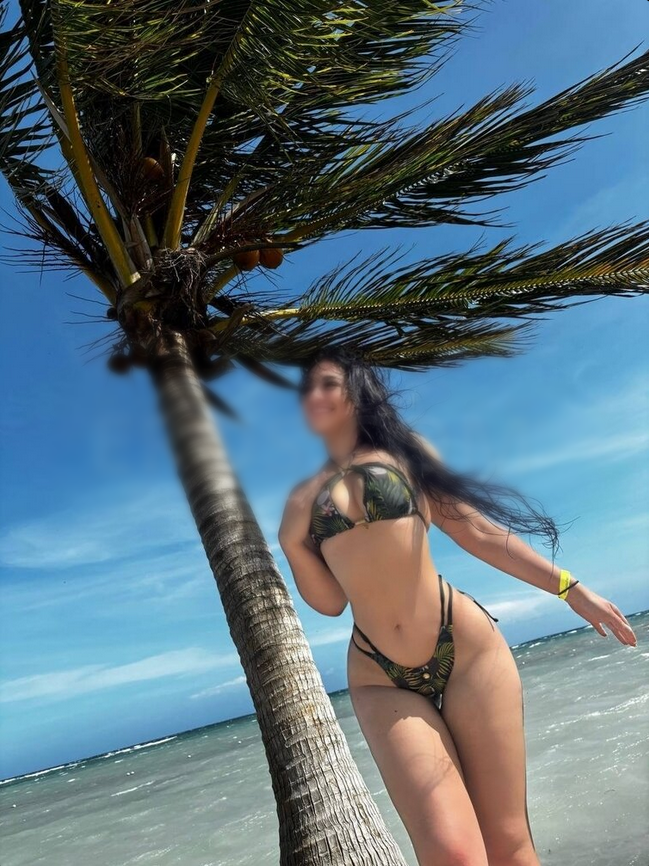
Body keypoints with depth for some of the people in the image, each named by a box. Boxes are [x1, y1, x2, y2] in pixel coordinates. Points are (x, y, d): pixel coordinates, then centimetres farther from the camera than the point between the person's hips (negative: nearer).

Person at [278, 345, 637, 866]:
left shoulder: (404, 451, 9)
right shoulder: (304, 497, 12)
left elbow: (477, 530, 9)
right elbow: (331, 602, 9)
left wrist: (570, 587, 7)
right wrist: (291, 543, -7)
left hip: (466, 646, -1)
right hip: (380, 680, 1)